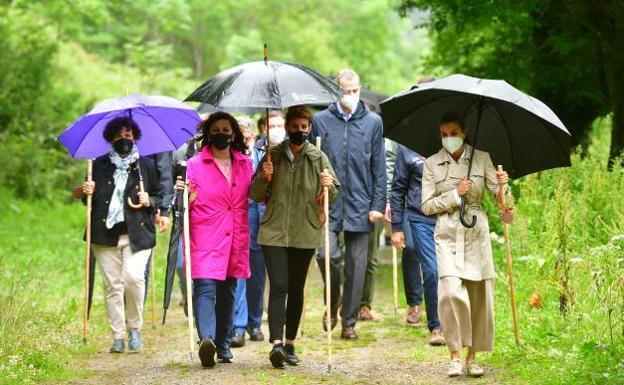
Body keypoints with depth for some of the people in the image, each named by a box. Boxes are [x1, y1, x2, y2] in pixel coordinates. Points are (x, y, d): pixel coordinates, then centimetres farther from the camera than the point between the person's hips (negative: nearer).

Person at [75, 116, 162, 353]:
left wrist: (149, 202, -4)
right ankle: (118, 338, 6)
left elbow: (159, 196, 17)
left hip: (136, 234, -2)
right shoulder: (100, 165, 13)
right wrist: (86, 193, -3)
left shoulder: (146, 165, 11)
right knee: (112, 285, -1)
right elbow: (91, 200, 19)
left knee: (133, 277, -19)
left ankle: (135, 329, 1)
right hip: (106, 235, 2)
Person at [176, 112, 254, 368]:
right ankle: (207, 338, -34)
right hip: (205, 239, -4)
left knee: (228, 291, 11)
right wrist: (185, 195, -20)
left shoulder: (245, 164, 13)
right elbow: (188, 203, 3)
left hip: (235, 240, 4)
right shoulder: (195, 164, 2)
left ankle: (223, 344, 22)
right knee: (205, 287, -18)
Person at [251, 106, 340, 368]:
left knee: (296, 289, 9)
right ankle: (276, 343, -21)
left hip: (305, 233, 1)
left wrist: (329, 186, -17)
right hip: (274, 231, -1)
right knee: (278, 287, -13)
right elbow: (256, 195, 8)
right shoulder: (273, 156, 3)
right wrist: (264, 179, -12)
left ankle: (290, 344, 19)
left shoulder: (318, 158, 4)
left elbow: (333, 195, 5)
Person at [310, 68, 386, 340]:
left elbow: (379, 168, 7)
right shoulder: (320, 121, 5)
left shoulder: (373, 122, 7)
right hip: (328, 203, -1)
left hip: (360, 205, 1)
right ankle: (333, 302, 13)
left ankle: (349, 322, 13)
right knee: (326, 254, -16)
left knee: (356, 264, 3)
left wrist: (378, 205, 0)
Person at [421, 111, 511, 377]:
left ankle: (472, 357, 14)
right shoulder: (432, 164, 4)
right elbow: (427, 206, 2)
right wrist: (455, 194, -10)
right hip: (447, 235, -1)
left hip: (476, 234, 2)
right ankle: (454, 355, -11)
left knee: (479, 296, 2)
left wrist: (503, 186, -23)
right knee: (451, 291, -19)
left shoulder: (481, 159, 5)